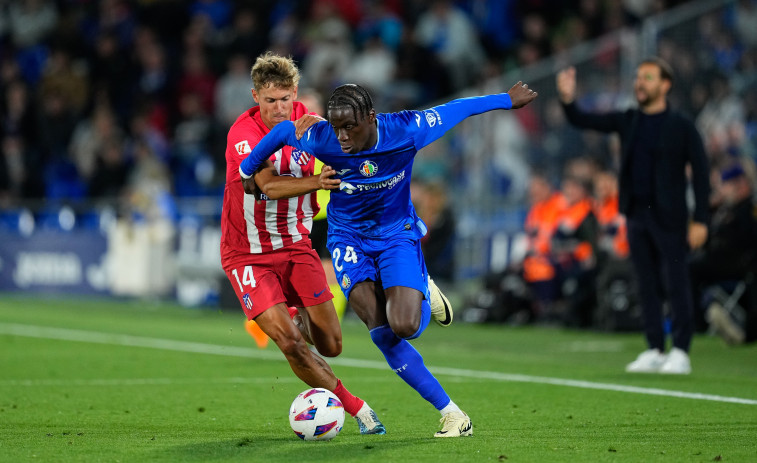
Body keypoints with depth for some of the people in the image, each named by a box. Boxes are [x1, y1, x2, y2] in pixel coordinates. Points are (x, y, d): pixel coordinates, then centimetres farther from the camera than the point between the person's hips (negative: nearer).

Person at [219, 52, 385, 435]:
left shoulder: (305, 120, -5)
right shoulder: (243, 133, -21)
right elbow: (269, 185, -35)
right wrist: (314, 182, -52)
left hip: (295, 245, 4)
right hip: (249, 255, -4)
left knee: (331, 345, 1)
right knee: (290, 344, -17)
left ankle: (300, 318, 36)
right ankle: (352, 407, -1)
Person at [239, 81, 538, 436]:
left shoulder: (404, 131, -24)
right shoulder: (321, 139, -22)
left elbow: (455, 110, -8)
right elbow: (281, 131, -1)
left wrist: (508, 100, 6)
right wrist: (248, 168, 13)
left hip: (397, 233, -1)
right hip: (348, 238, 1)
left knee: (404, 326, -22)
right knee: (381, 332, -19)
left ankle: (424, 295, 18)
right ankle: (450, 413, -10)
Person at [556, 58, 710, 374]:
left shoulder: (681, 127, -3)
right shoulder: (627, 122, 11)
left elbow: (700, 172, -4)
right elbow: (582, 121, 8)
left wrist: (700, 220, -11)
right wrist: (568, 100, -14)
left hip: (669, 218, -5)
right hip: (636, 216, 5)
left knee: (676, 284, -6)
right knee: (647, 286, 8)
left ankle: (680, 353, -1)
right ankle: (655, 351, 14)